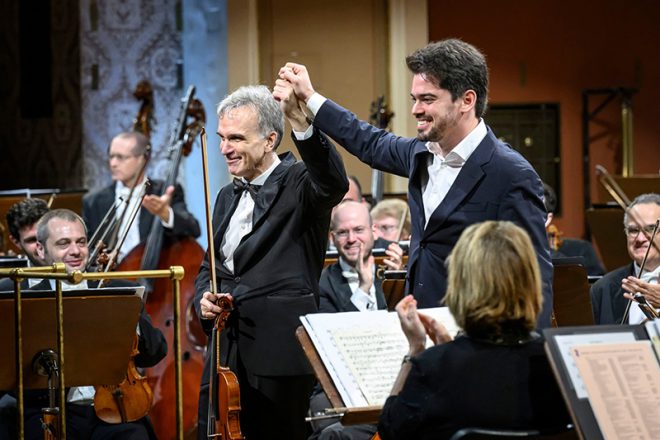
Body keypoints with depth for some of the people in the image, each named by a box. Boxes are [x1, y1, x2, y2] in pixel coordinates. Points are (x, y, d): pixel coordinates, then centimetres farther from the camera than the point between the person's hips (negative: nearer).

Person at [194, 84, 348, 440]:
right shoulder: (228, 197, 18)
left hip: (280, 356, -7)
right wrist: (204, 299, 3)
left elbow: (334, 183, -29)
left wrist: (299, 119, -43)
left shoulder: (298, 183, -5)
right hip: (225, 354, 7)